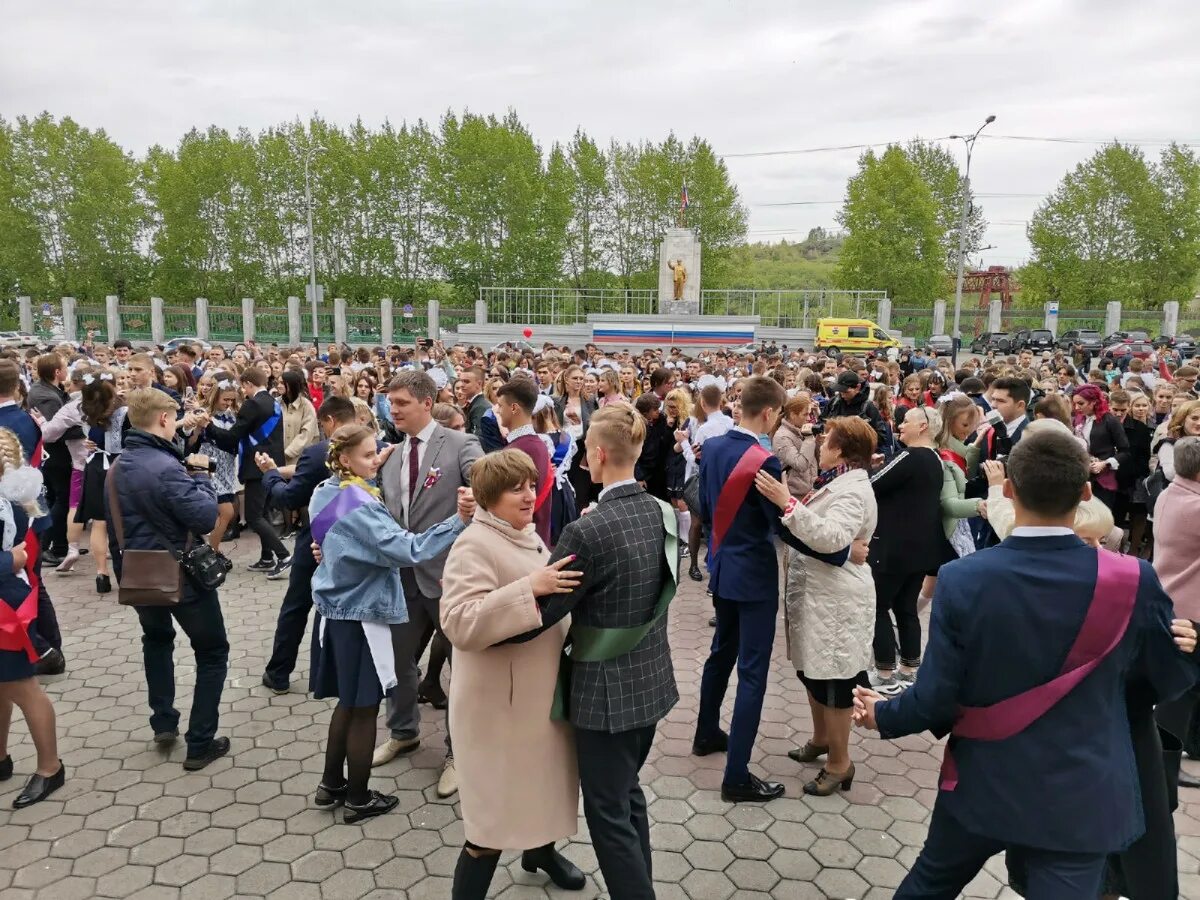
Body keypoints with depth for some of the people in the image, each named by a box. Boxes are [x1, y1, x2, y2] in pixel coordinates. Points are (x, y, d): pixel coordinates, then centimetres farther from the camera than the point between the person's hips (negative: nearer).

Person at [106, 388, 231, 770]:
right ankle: (200, 744, 10)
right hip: (182, 575, -8)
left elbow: (113, 525, 11)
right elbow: (206, 517, -26)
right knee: (212, 652, 8)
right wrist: (200, 475, -11)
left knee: (156, 638, 32)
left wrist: (124, 571, 22)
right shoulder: (165, 467, -26)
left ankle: (163, 723, 33)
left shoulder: (117, 467, 2)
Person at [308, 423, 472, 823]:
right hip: (361, 615, -9)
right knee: (364, 709, 5)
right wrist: (458, 521, -38)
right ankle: (358, 799, 19)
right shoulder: (358, 506, -23)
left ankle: (331, 784, 33)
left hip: (336, 610, 9)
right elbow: (405, 549, -33)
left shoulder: (326, 494, 4)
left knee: (348, 703, 21)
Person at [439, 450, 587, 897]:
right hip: (502, 704, -9)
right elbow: (459, 623, -32)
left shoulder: (527, 535, 7)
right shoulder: (474, 545, -21)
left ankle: (540, 850, 52)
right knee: (497, 811, 2)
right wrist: (531, 587, -37)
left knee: (544, 781, 26)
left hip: (542, 690, 9)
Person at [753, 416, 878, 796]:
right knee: (812, 671, 21)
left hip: (836, 600, -11)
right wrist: (788, 502, 17)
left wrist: (788, 503, -41)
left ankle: (840, 764, 15)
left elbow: (831, 538, -36)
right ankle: (821, 739, 39)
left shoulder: (853, 492, -20)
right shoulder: (843, 483, 13)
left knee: (832, 679, 1)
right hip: (818, 594, 11)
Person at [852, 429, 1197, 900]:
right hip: (1080, 798, 0)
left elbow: (936, 699, -13)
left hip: (981, 785, 1)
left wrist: (882, 715, 6)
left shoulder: (962, 579, -19)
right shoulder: (1133, 580, -17)